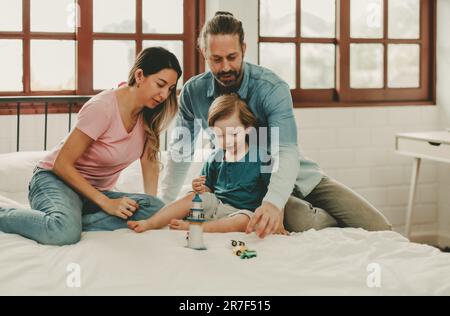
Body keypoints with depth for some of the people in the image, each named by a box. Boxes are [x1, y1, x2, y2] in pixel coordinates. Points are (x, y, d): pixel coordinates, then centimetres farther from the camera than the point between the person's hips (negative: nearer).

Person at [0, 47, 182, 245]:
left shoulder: (150, 115, -2)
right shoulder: (102, 108, -22)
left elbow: (150, 161, 8)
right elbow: (62, 164, -19)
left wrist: (152, 202, -7)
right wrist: (106, 203, -22)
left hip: (97, 191, 7)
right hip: (56, 179, -6)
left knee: (156, 209, -23)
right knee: (65, 232, -41)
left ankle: (73, 222, -19)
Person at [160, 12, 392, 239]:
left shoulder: (272, 89, -21)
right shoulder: (193, 92, -10)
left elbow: (287, 153, -33)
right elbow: (181, 152, 4)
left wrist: (273, 202, -51)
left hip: (297, 177, -1)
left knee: (378, 229, -14)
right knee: (307, 225, -32)